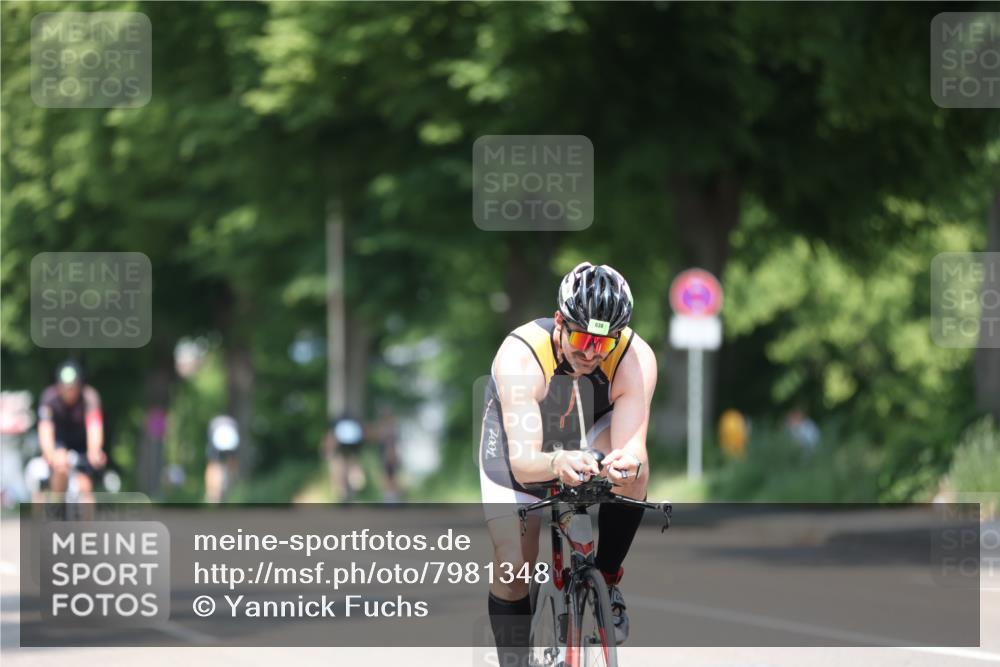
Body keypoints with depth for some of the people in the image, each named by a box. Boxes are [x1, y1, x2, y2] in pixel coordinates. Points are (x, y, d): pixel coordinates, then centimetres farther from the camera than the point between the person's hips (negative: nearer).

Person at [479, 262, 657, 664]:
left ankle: (606, 581, -9)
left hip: (591, 432, 1)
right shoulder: (520, 356, -39)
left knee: (631, 477, -32)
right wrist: (556, 463, -68)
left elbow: (633, 446, -41)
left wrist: (629, 463, -65)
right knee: (513, 567, -11)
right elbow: (523, 462, -45)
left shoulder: (636, 359, -33)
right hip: (520, 435, -1)